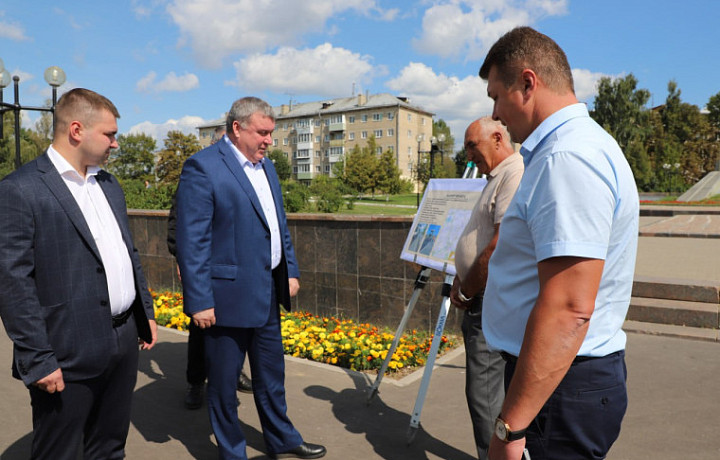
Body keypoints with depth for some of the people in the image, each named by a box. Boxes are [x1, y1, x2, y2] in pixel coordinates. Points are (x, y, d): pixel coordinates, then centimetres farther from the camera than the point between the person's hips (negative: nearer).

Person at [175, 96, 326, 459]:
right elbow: (191, 241, -17)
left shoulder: (266, 166, 11)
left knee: (271, 374, 21)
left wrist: (291, 271, 13)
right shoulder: (202, 167, -13)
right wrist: (199, 302, -18)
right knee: (223, 382, 11)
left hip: (268, 292, 8)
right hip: (228, 295, -7)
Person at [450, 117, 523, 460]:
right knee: (490, 388, 20)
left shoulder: (516, 174, -15)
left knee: (483, 392, -3)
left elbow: (502, 245, -24)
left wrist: (465, 291, -13)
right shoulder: (496, 178, 18)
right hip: (482, 299, 11)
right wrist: (462, 279, 9)